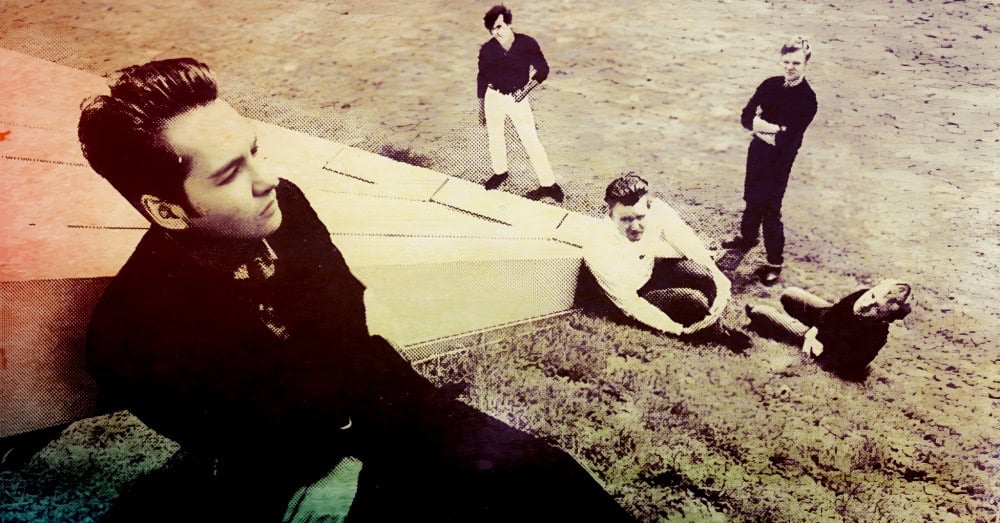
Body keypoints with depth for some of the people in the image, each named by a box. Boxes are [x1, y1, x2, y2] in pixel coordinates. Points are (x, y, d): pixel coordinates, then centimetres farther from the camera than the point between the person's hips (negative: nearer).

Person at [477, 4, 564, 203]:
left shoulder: (527, 44, -10)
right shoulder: (487, 49, -4)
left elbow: (542, 70, -2)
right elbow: (482, 78, 7)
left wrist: (526, 88, -16)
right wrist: (481, 108, 10)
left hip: (518, 99, -3)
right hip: (494, 97, 3)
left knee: (531, 141, -5)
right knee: (495, 138, 16)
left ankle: (549, 184, 0)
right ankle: (500, 172, 40)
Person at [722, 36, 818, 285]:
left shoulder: (807, 99, -16)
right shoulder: (771, 85, 0)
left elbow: (789, 137, -22)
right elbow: (746, 117, -7)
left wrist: (761, 125, -14)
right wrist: (776, 128, -19)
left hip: (779, 159, -6)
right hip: (757, 151, 6)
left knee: (770, 209, -1)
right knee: (751, 198, 22)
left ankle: (775, 262, 13)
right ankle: (747, 236, 47)